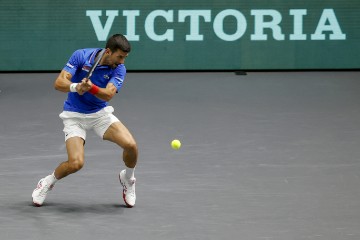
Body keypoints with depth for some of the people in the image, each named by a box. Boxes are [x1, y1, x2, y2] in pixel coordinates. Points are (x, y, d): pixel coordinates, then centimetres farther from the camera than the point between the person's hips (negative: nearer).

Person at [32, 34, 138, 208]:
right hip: (74, 115, -2)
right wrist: (76, 87, -41)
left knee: (130, 145, -20)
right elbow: (59, 83, -21)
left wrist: (91, 87, -46)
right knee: (76, 163, -22)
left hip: (100, 113, 2)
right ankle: (47, 183, 11)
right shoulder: (81, 56, -15)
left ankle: (127, 179, 12)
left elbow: (108, 94, -27)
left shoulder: (119, 69, -11)